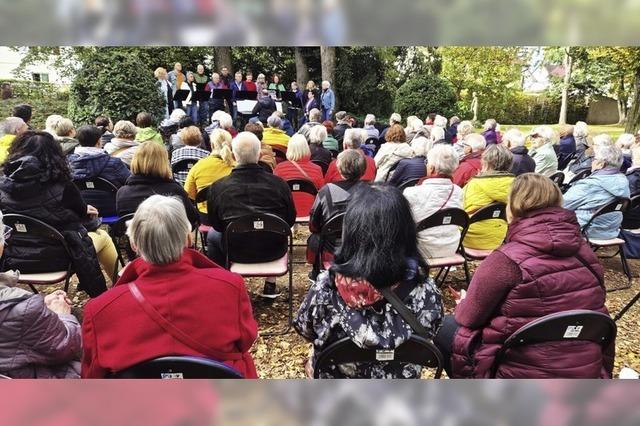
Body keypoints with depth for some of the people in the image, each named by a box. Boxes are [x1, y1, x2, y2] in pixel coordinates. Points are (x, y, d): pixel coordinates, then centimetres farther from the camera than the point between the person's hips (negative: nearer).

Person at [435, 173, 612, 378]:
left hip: (524, 379, -6)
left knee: (446, 327, 13)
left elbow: (468, 319, -9)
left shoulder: (507, 259, -20)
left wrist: (463, 305, 13)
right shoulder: (584, 251, -1)